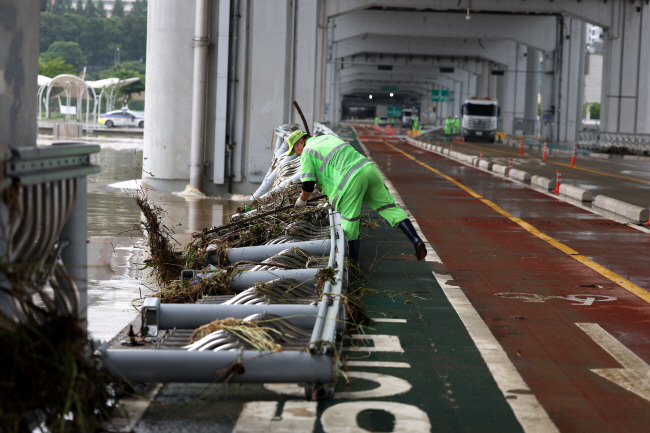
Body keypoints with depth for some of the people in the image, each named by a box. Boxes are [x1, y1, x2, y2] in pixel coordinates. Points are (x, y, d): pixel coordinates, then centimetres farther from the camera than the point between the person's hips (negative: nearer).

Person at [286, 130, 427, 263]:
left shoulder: (306, 153, 11)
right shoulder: (329, 138, 33)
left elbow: (308, 187, 7)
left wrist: (301, 201, 28)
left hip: (351, 179, -7)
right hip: (369, 168, 7)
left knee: (349, 223, 6)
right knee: (389, 208, 6)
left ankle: (354, 263, 13)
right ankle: (416, 240, -9)